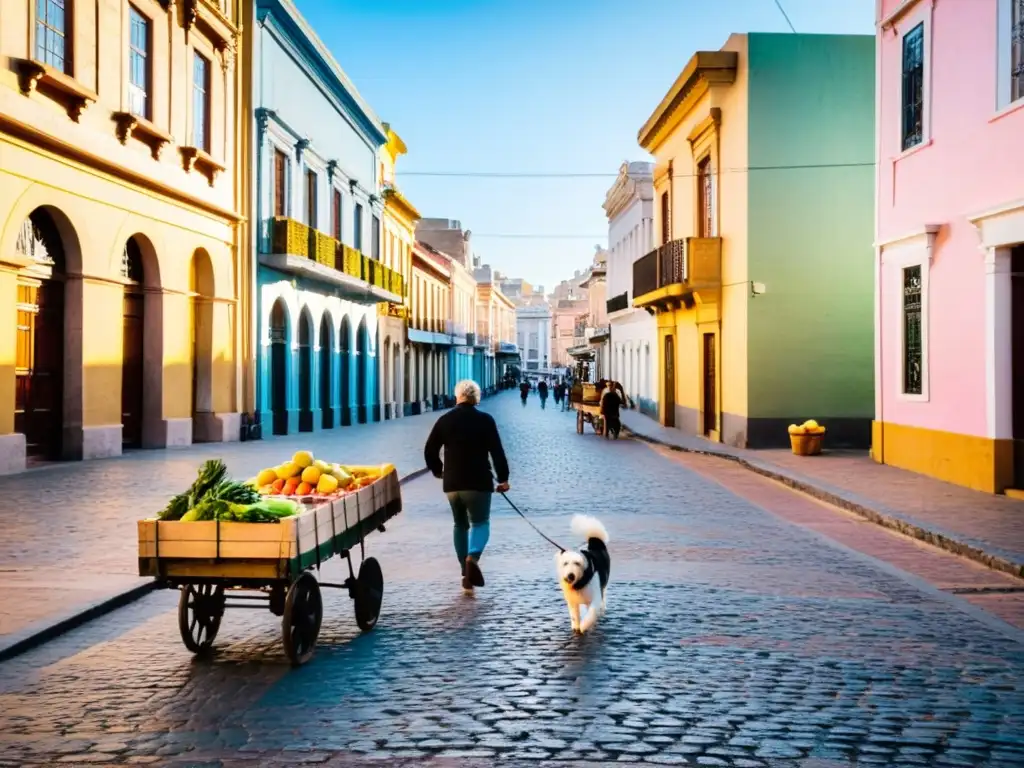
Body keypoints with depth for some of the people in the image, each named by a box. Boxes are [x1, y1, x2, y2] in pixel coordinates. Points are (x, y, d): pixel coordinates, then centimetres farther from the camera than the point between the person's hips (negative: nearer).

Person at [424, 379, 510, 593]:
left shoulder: (444, 420, 5)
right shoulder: (485, 420, -4)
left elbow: (429, 451, 8)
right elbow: (497, 452, -7)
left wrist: (438, 471, 24)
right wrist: (503, 478, 4)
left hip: (452, 483, 3)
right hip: (478, 482, -3)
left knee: (460, 525, 17)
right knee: (480, 523, 5)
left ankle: (466, 574, 15)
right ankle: (473, 558, -25)